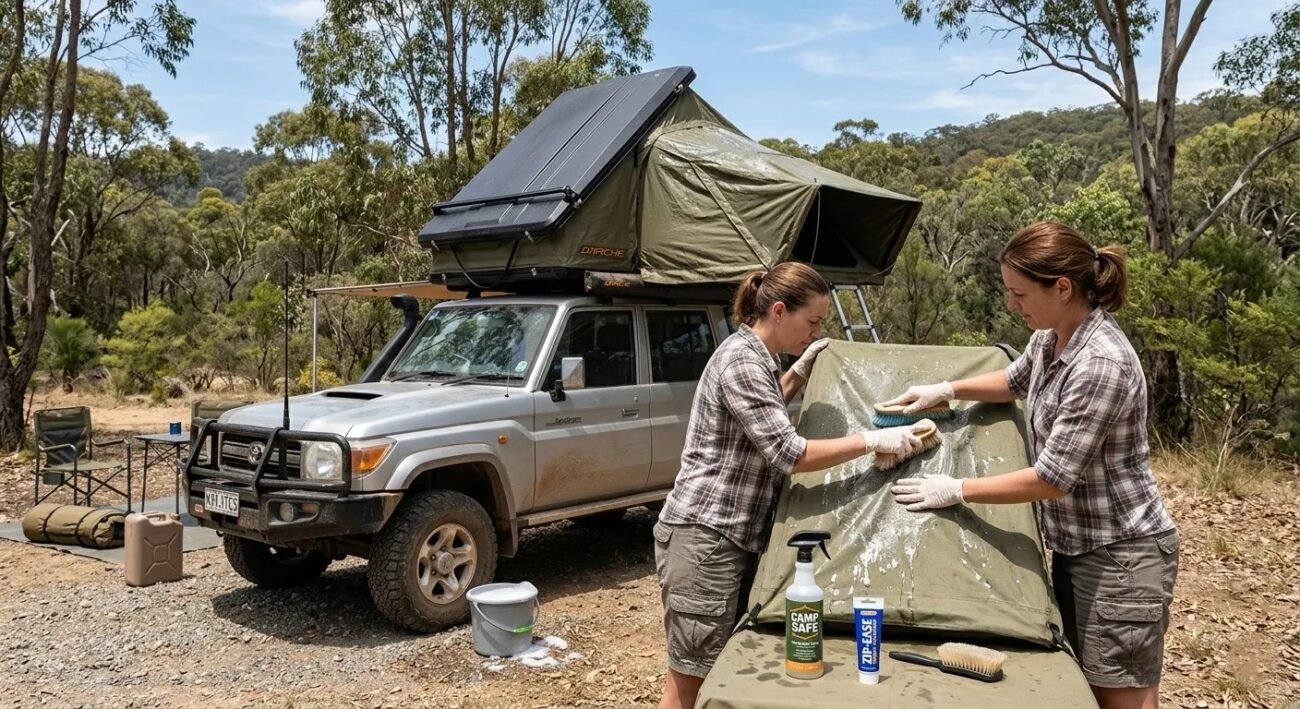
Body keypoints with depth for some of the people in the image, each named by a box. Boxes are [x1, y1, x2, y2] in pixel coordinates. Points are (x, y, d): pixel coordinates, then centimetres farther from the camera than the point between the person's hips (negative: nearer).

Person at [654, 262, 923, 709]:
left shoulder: (758, 358, 13)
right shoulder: (741, 359, -17)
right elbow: (788, 453, -23)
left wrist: (799, 374, 16)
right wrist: (872, 440, -17)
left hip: (732, 537, 10)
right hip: (705, 537, -10)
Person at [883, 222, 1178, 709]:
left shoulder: (1102, 363, -26)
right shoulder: (1049, 338, 1)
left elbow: (1052, 478, -25)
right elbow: (1015, 382, 25)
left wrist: (957, 492, -17)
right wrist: (946, 390, 11)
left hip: (1122, 556, -9)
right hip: (1074, 548, 9)